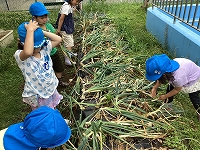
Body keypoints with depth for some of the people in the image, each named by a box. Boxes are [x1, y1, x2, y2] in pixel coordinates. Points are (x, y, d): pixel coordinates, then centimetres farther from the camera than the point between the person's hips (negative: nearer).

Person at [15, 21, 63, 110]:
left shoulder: (44, 49, -8)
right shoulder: (20, 56, -26)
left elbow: (58, 39, -10)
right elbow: (28, 52, -50)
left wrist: (42, 32, -18)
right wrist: (30, 30, -41)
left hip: (52, 89, 6)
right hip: (37, 96, -5)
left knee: (52, 112, 30)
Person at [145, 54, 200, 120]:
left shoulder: (178, 77, -46)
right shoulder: (167, 67, -31)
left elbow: (177, 90, -24)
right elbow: (160, 79, -10)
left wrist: (165, 96, -12)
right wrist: (155, 87, -24)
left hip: (194, 79, -6)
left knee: (194, 98, 3)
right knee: (170, 89, 6)